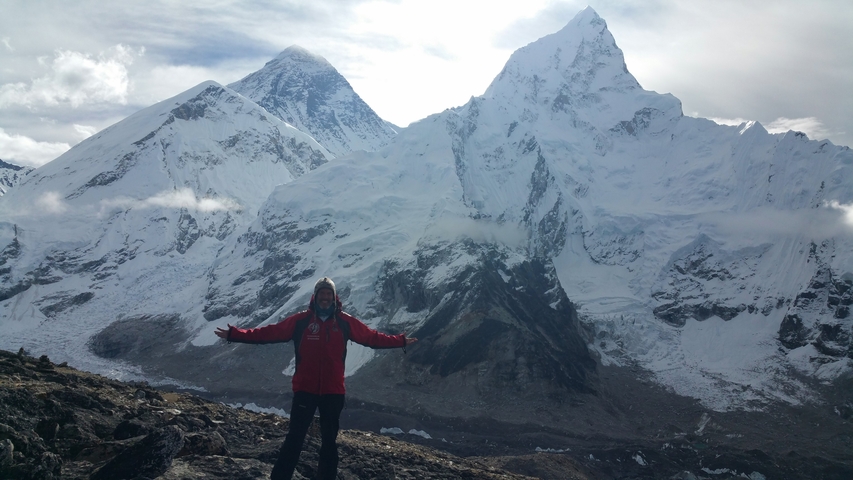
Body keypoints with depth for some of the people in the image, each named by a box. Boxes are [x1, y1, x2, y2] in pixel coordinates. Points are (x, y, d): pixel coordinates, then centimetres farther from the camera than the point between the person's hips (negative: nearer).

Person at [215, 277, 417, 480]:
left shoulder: (345, 322, 2)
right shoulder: (300, 320, -3)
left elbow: (372, 337, 8)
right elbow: (269, 332, -4)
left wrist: (400, 341, 4)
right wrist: (234, 334, -10)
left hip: (333, 391, 2)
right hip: (305, 390, -2)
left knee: (329, 440, 12)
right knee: (295, 437, -3)